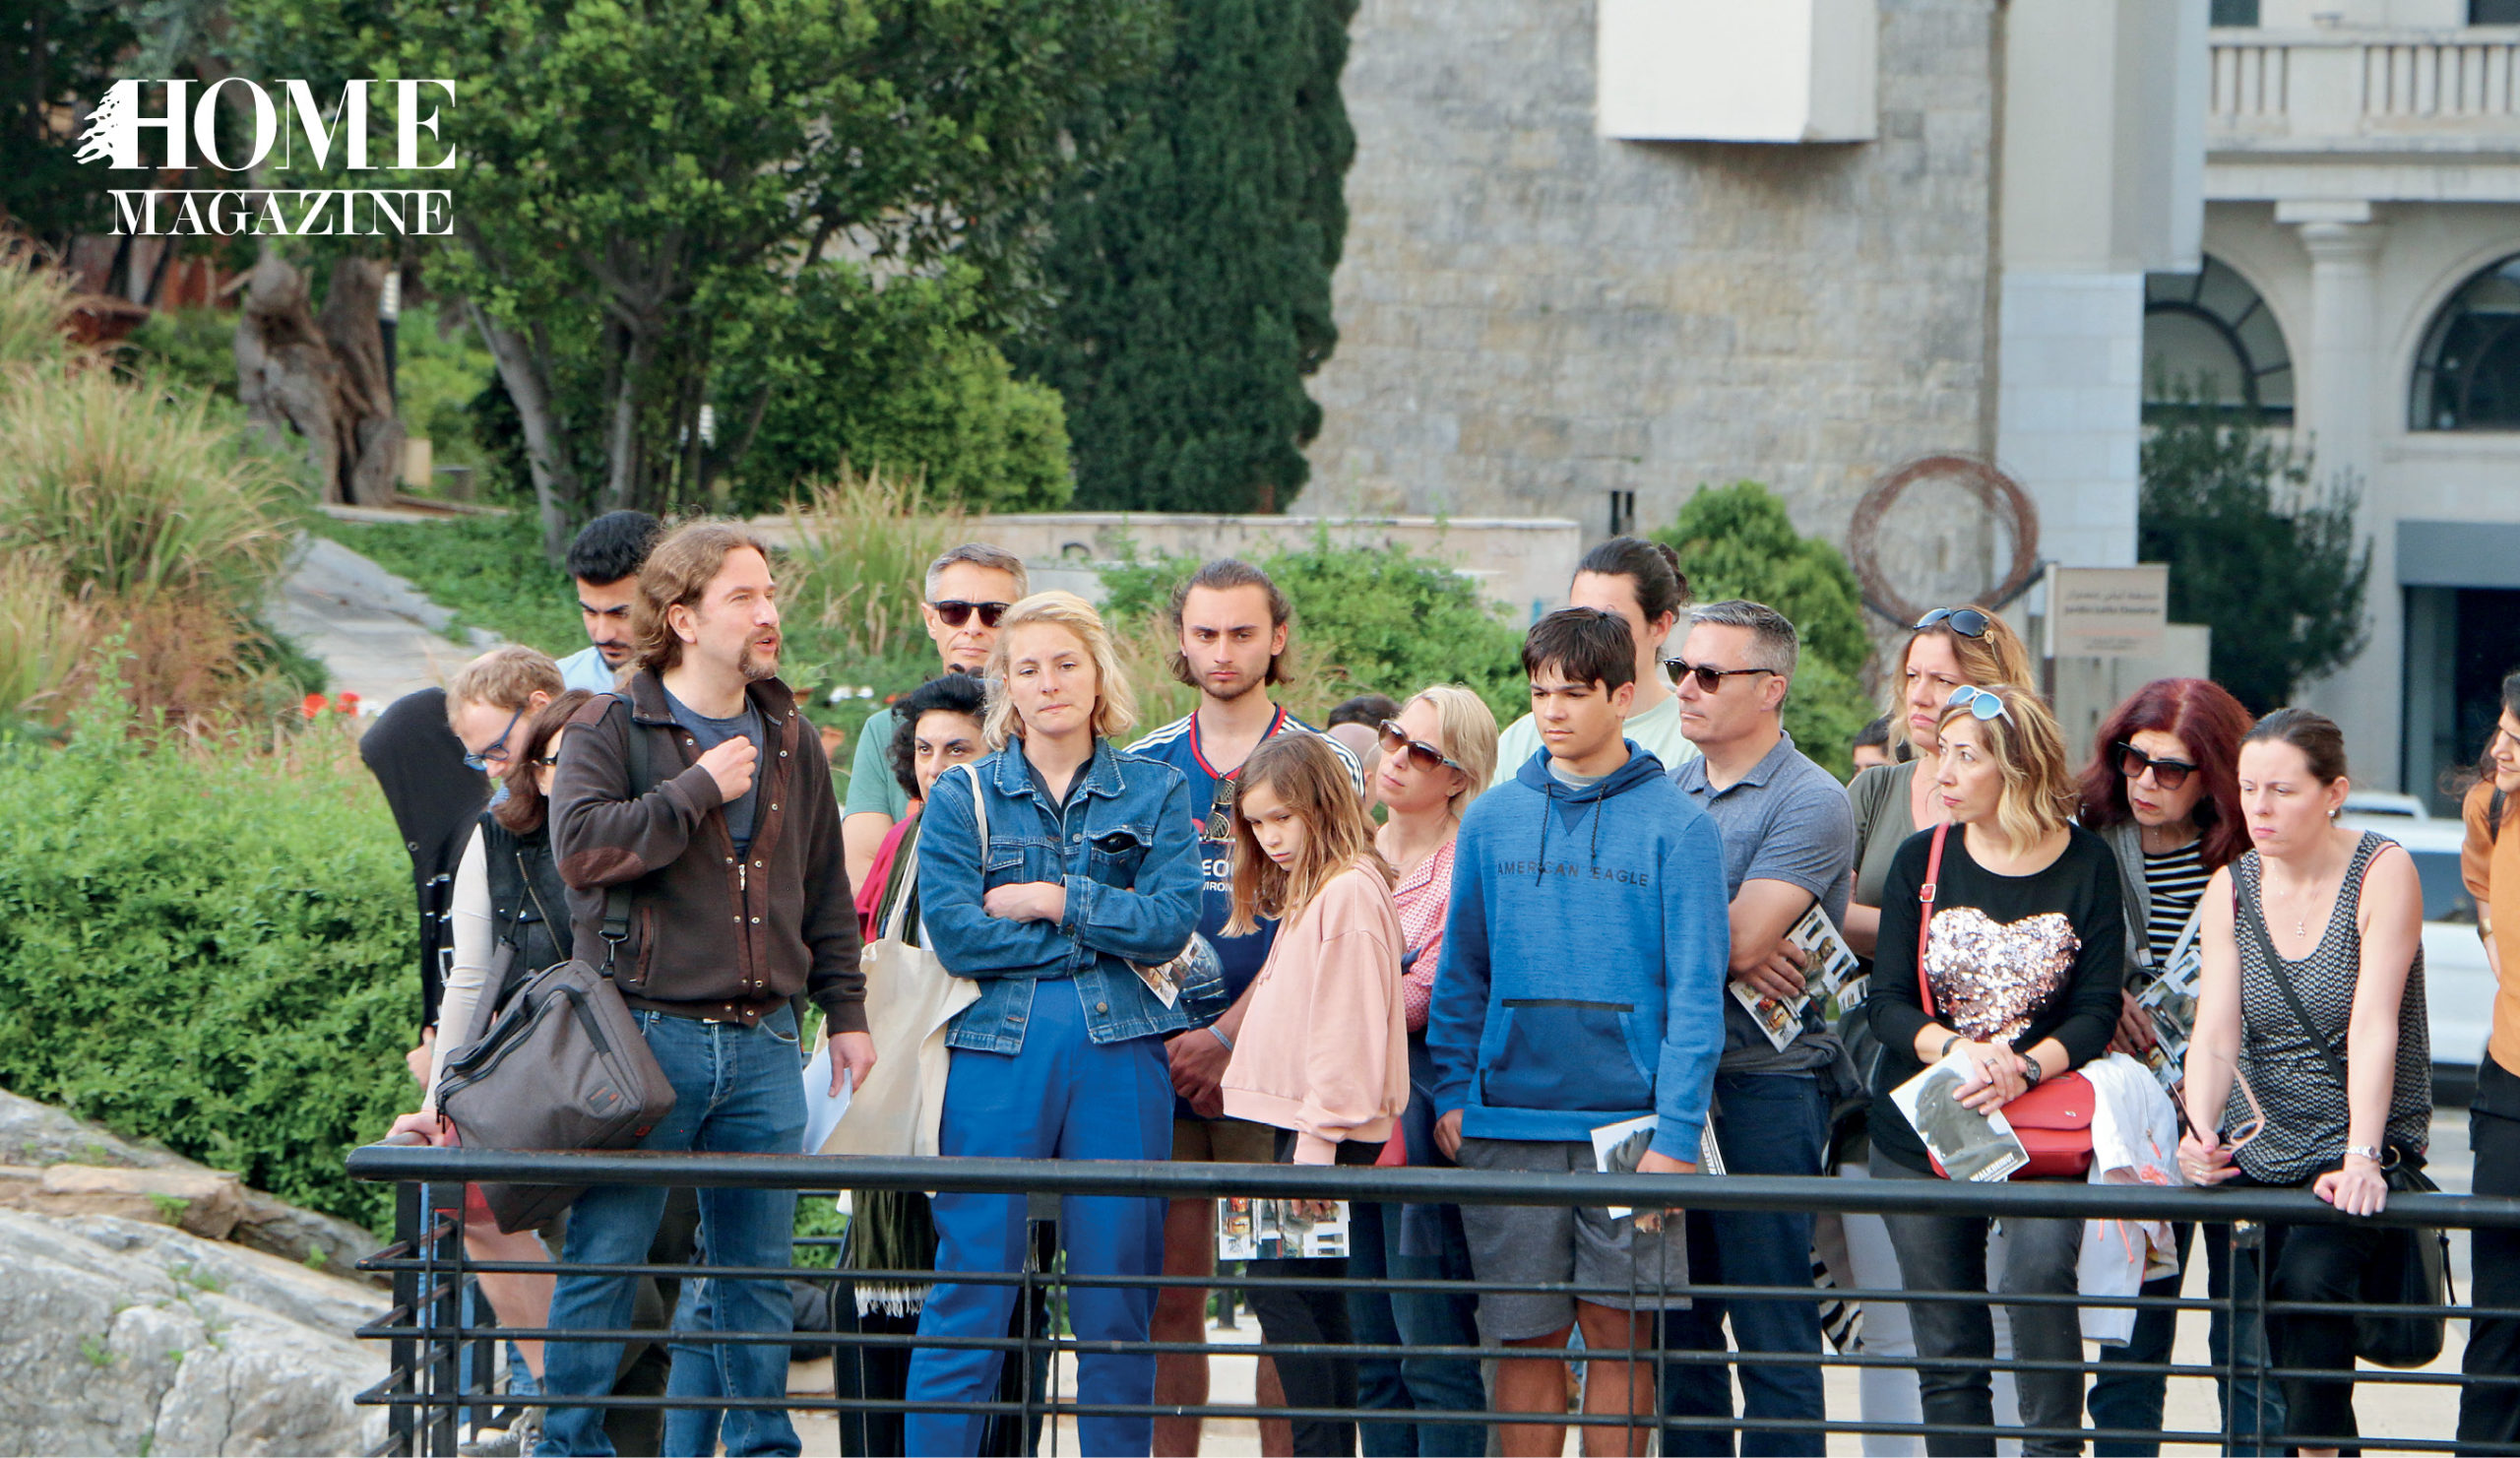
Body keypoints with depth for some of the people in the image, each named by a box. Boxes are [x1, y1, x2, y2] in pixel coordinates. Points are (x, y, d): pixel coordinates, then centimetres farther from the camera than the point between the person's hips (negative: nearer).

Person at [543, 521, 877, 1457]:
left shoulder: (789, 740, 15)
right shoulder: (611, 729, -1)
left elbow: (825, 890, 21)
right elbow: (582, 846, -18)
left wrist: (846, 1011, 16)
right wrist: (699, 789, -15)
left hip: (762, 1043, 5)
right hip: (644, 1035, -4)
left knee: (759, 1266, 8)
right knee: (604, 1257, -3)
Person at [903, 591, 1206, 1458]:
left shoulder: (1154, 792, 10)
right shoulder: (963, 797, 7)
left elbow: (1171, 921, -3)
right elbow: (953, 932, -7)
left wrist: (1048, 903, -8)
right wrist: (1105, 929, -6)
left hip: (1121, 1058, 1)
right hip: (1000, 1055, -1)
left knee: (1116, 1294, 3)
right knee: (971, 1295, -4)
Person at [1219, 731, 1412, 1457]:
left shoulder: (1349, 892, -13)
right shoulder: (1309, 892, 19)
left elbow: (1347, 1023, -18)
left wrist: (1318, 1139, -20)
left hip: (1329, 1124, -10)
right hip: (1304, 1124, 10)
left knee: (1277, 1280, -13)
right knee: (1318, 1298, 9)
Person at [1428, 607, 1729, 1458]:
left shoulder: (1675, 826, -1)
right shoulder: (1493, 820, 8)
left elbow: (1693, 994, -4)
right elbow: (1462, 973, 12)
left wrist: (1676, 1131, -11)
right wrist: (1453, 1092, 1)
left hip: (1629, 1122, -2)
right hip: (1506, 1123, 2)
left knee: (1618, 1332, 1)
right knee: (1528, 1338, 5)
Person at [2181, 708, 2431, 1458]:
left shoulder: (2383, 872, -10)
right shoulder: (2229, 890, 4)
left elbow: (2373, 1027, -20)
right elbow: (2215, 1033, -7)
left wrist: (2361, 1158, -30)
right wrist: (2201, 1133, -27)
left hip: (2365, 1145, -4)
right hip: (2262, 1151, 4)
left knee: (2311, 1278, -28)